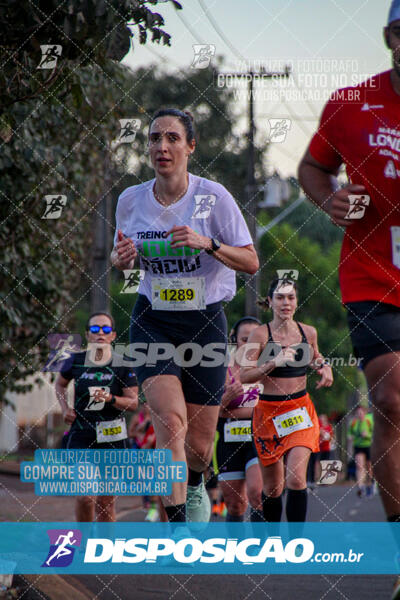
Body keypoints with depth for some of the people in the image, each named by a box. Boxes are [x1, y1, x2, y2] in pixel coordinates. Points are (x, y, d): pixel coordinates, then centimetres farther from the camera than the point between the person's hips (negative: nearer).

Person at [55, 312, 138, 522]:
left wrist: (110, 399, -20)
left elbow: (133, 402, -3)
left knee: (106, 501, 4)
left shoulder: (123, 364, -2)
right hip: (81, 433, 0)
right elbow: (60, 384, 20)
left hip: (112, 435, 0)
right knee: (84, 497, -12)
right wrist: (65, 408, 4)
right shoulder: (76, 361, 1)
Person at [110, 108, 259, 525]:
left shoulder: (213, 197, -9)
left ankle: (194, 484, 42)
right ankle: (178, 526, -21)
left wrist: (208, 243, -25)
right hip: (152, 320, 1)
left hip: (205, 321, -1)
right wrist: (121, 257, -9)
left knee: (198, 446, 5)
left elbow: (251, 262, -8)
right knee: (170, 418, -24)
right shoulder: (131, 200, 0)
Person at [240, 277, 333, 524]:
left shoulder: (308, 332, 3)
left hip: (300, 411, 1)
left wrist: (324, 367, 3)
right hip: (268, 411, -1)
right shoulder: (261, 334, -7)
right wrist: (274, 363, -25)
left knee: (296, 478, -17)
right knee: (272, 487, 6)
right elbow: (245, 376, -12)